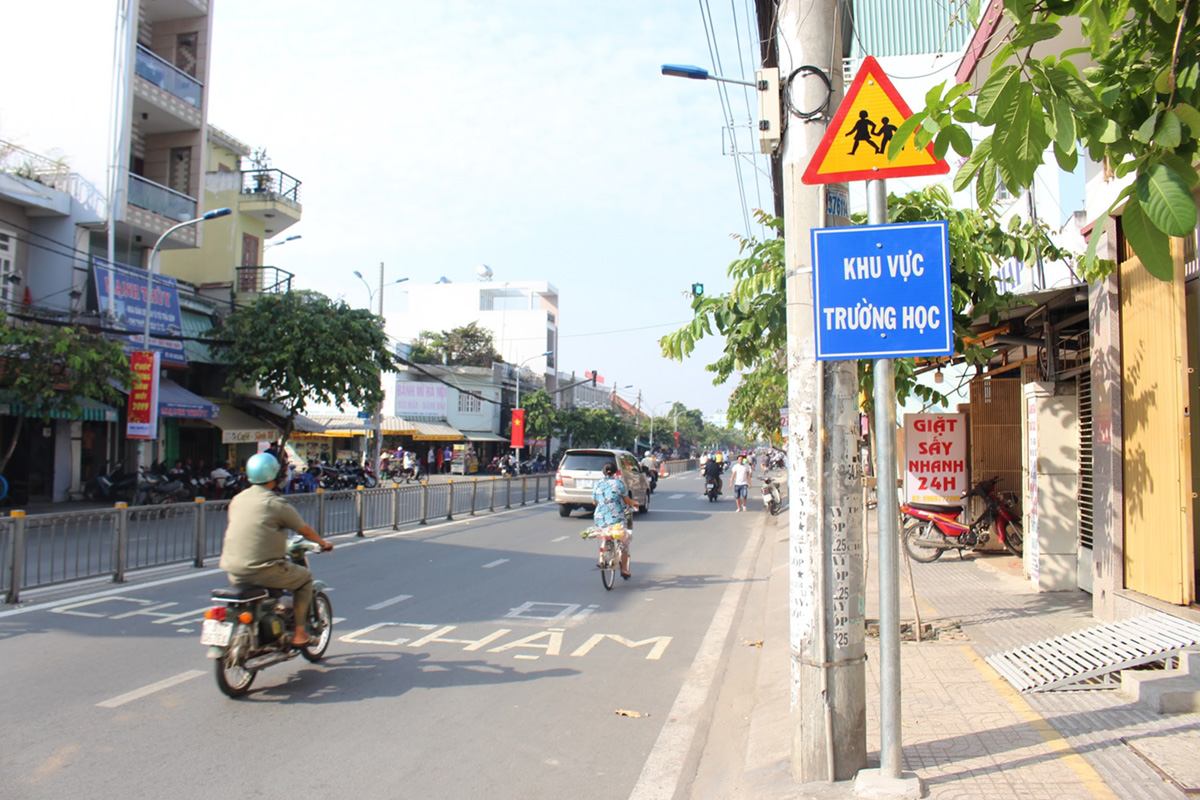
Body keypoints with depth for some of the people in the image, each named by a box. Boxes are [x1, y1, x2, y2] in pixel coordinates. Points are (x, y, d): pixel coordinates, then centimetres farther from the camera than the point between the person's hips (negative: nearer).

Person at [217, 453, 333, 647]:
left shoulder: (237, 500, 10)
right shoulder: (277, 504, -10)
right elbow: (305, 530, 1)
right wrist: (323, 543, 21)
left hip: (234, 573, 7)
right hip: (263, 570, -7)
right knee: (305, 578, 14)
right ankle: (298, 633, 12)